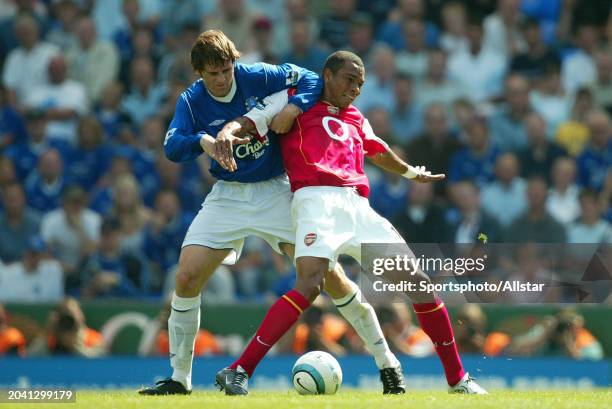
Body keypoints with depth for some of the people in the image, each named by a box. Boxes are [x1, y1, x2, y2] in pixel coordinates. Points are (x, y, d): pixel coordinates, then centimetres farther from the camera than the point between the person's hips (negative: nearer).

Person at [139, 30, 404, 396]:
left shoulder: (258, 77, -9)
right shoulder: (192, 101, -5)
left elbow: (311, 81, -8)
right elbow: (172, 146, -18)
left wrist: (293, 108, -27)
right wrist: (203, 141, -38)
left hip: (276, 192, -2)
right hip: (228, 197, 2)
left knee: (329, 272, -9)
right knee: (187, 277, -11)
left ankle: (387, 362, 3)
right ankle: (180, 379, 3)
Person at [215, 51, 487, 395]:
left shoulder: (356, 121, 30)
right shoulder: (294, 102, 14)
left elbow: (378, 151, 49)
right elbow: (246, 124, 5)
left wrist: (411, 172, 66)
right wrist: (227, 133, -19)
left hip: (359, 208, 6)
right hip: (317, 200, -6)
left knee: (418, 282, 1)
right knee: (309, 285, -29)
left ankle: (457, 377, 12)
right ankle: (238, 372, -27)